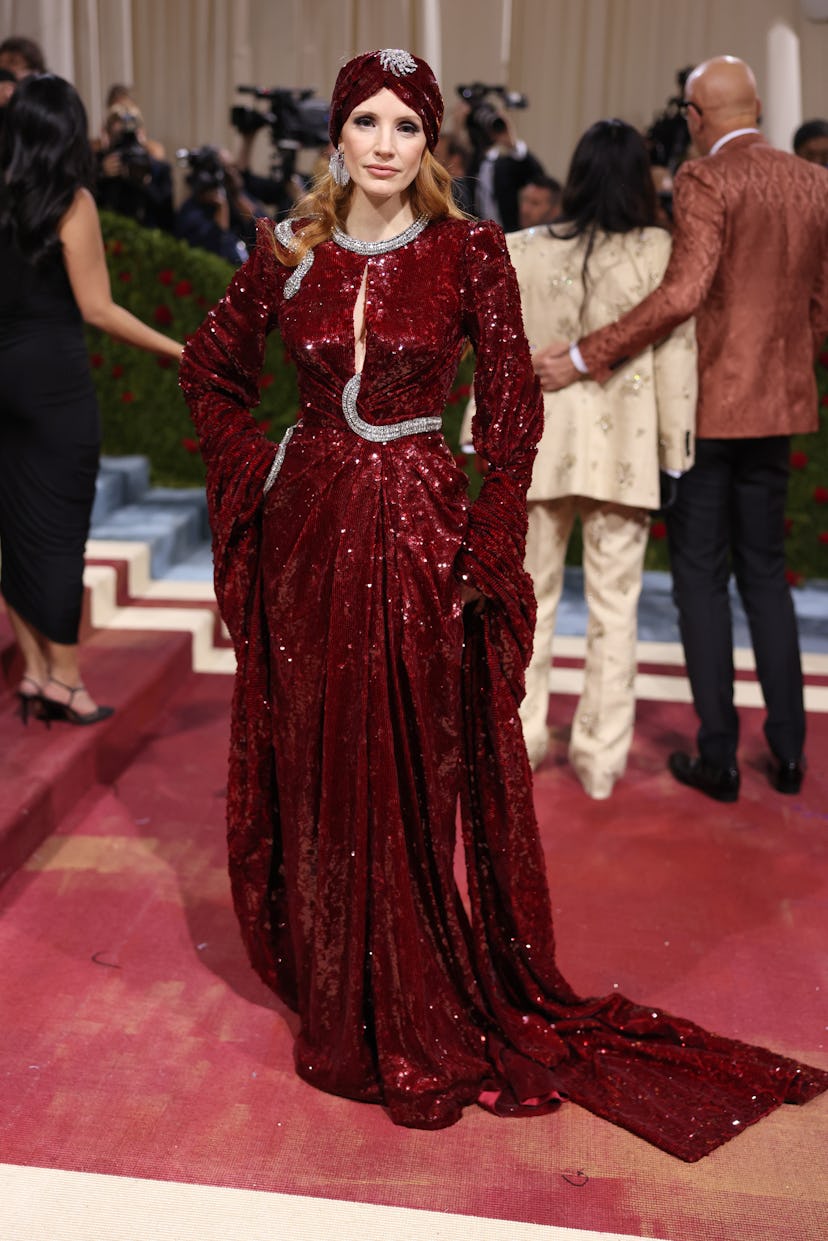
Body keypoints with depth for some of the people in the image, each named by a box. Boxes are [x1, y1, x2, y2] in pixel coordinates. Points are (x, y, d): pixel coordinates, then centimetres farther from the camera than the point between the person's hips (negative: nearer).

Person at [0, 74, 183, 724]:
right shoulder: (73, 201, -9)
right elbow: (97, 308, -12)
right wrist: (180, 350, -7)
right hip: (55, 376, -5)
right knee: (60, 526, 2)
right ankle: (65, 677, 9)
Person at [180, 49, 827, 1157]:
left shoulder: (469, 253, -4)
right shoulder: (291, 251, 4)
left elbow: (513, 408, -4)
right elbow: (212, 370, 16)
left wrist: (485, 546, -9)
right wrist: (255, 472, 5)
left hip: (419, 527, -3)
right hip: (310, 526, 3)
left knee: (412, 767, 4)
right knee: (315, 764, 11)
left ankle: (418, 1011, 25)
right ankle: (337, 989, 32)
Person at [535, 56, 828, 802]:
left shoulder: (705, 180, -13)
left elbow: (683, 293, -26)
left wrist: (585, 357, -21)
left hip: (705, 404, -6)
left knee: (702, 575, 4)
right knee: (764, 570, 15)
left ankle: (719, 756, 9)